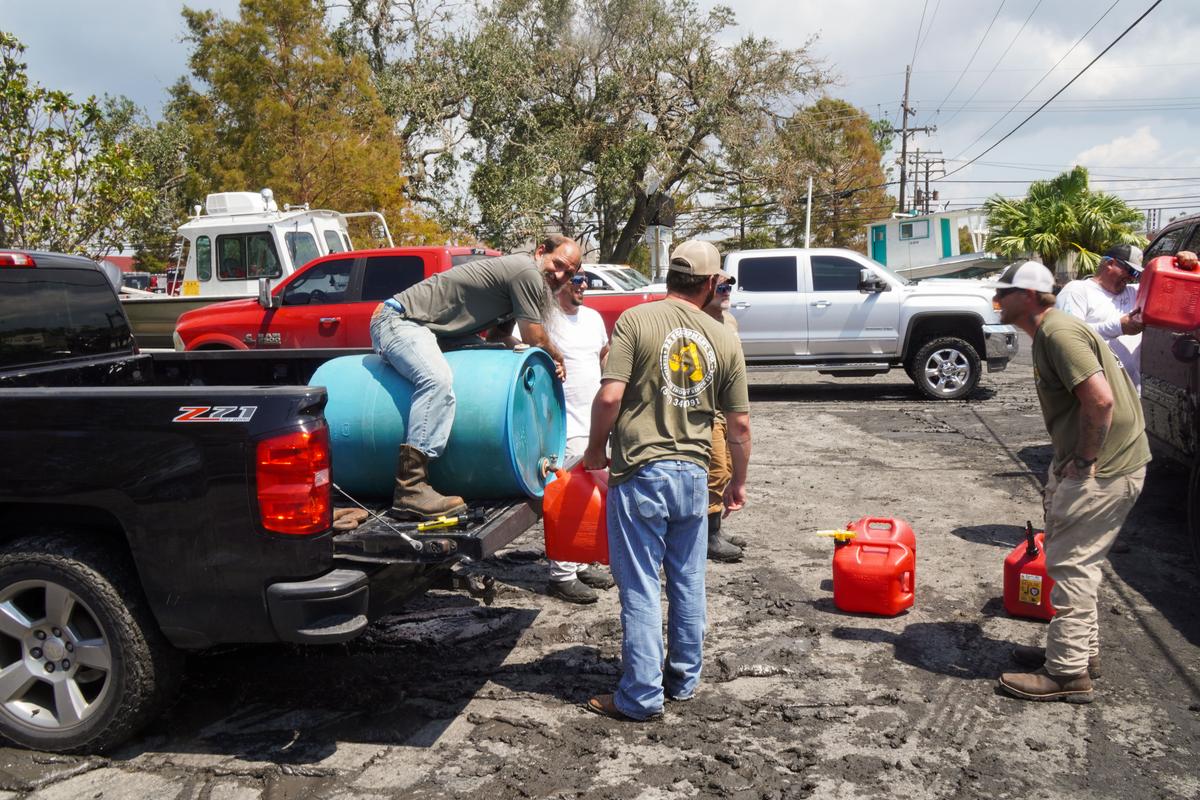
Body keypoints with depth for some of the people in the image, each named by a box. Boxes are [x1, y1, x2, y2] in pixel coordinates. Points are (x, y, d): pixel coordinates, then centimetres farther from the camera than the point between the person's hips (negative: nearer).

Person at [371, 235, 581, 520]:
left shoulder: (515, 272, 17)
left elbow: (496, 335, 16)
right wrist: (558, 357, 8)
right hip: (399, 318, -11)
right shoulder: (527, 271, -14)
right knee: (438, 380, -34)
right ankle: (410, 489, -39)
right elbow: (536, 340, -13)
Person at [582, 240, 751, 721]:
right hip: (693, 474, 4)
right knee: (688, 583, 17)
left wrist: (595, 451, 0)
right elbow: (740, 424, 7)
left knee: (641, 588, 2)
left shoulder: (636, 321, -8)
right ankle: (684, 679, 30)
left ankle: (641, 696, 9)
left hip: (641, 473, -4)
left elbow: (610, 396, -16)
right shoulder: (724, 339, 4)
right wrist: (738, 482, 19)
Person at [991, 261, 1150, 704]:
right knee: (1075, 560, 20)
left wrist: (1084, 460, -20)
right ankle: (1081, 649, 34)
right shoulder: (1049, 332, 14)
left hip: (1104, 469, -11)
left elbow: (1101, 400, -28)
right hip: (1087, 462, 11)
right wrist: (1066, 464, 14)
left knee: (1069, 564, -4)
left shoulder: (1059, 333, -18)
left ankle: (1068, 672, 5)